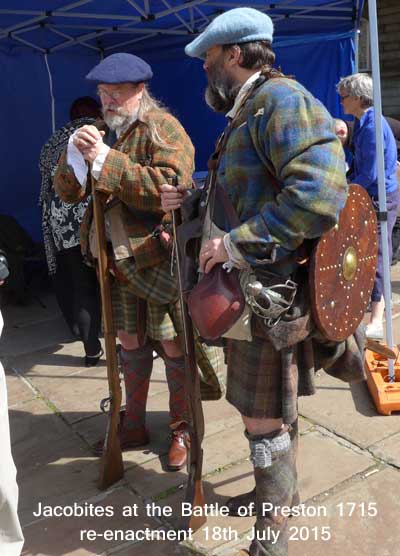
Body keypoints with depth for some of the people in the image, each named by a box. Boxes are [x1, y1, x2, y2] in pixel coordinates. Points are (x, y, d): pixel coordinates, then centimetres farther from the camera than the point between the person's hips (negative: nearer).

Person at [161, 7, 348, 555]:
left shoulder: (282, 99, -16)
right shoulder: (247, 112, 17)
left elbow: (318, 194, -31)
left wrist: (236, 243, -27)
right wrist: (191, 200, 10)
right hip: (247, 284, 10)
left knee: (262, 414, 2)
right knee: (272, 402, 22)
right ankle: (281, 487, 41)